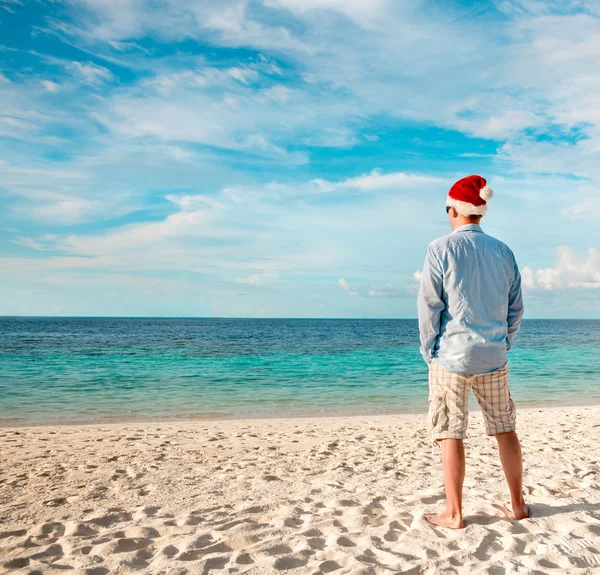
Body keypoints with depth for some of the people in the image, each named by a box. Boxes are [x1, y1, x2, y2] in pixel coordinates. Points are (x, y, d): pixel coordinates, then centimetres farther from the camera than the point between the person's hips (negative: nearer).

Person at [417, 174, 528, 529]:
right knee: (505, 429, 16)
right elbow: (516, 307, 9)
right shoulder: (503, 251, 5)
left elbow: (430, 306, -9)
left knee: (451, 435, 4)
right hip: (493, 357, 5)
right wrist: (503, 345, 18)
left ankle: (454, 514, 12)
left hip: (452, 355, -5)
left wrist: (429, 351, 1)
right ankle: (518, 504, 28)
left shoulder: (442, 249, -9)